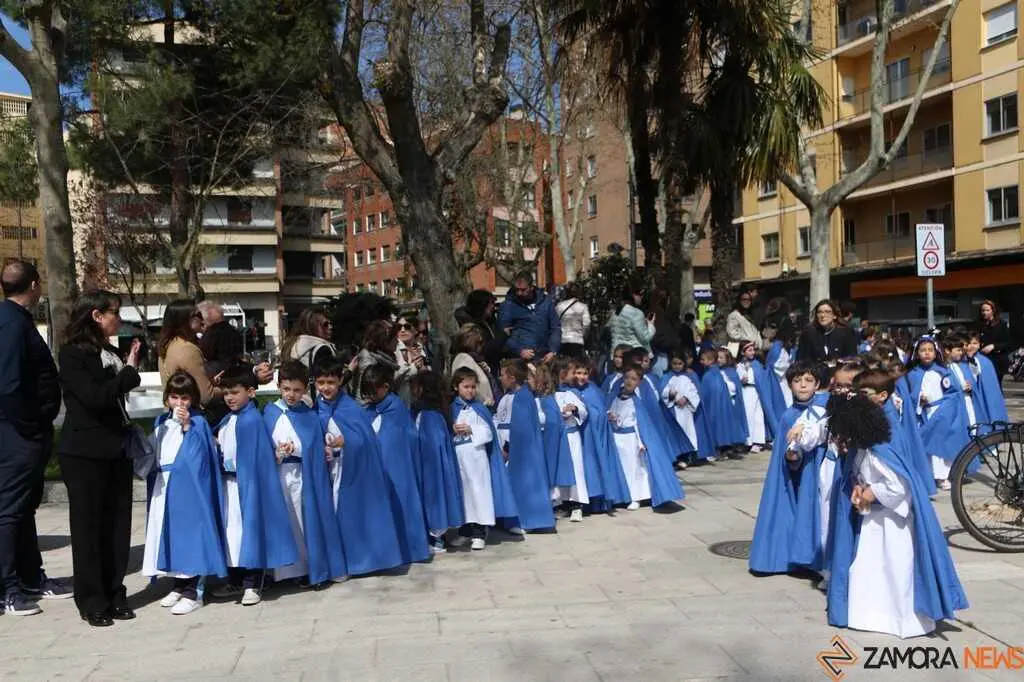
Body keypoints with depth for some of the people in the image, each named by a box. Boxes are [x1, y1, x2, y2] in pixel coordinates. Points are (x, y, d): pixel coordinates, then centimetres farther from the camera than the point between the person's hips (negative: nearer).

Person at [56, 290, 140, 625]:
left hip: (115, 450, 6)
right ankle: (91, 601, 13)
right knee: (88, 526, 3)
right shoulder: (72, 353, -9)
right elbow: (95, 397, -20)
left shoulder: (109, 353, 11)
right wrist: (130, 371, -12)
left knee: (117, 524, 8)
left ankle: (113, 594, 18)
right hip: (85, 453, -6)